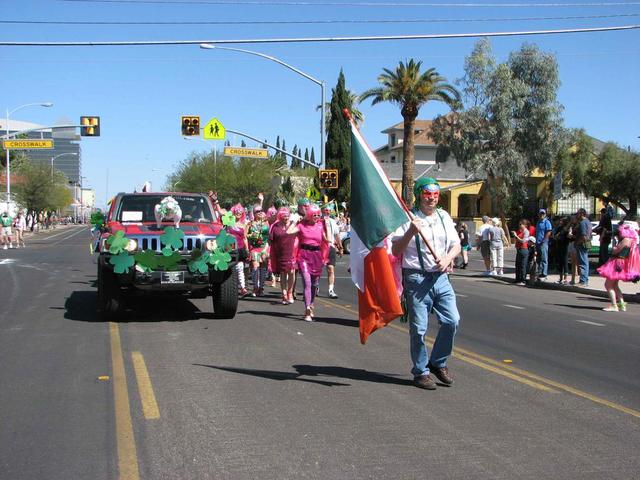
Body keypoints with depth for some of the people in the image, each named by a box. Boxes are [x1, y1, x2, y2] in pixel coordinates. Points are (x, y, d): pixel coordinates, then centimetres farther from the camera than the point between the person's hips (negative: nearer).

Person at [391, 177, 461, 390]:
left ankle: (438, 363, 18)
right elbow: (395, 250, -7)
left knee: (452, 321, -2)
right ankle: (421, 372, 13)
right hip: (417, 278, -5)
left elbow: (456, 245, 16)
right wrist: (411, 232, -22)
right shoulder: (408, 218, -4)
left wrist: (447, 259, -5)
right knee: (418, 328, -1)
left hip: (441, 277, 5)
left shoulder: (444, 217, 13)